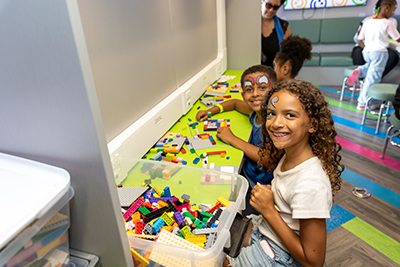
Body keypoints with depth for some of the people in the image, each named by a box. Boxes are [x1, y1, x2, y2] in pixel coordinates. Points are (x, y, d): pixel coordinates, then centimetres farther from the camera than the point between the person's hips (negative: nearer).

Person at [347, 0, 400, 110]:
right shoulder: (387, 23, -4)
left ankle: (360, 70, 2)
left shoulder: (367, 23, 11)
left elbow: (359, 41, 14)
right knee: (372, 79, 0)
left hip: (366, 52, 6)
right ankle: (362, 103, 2)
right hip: (379, 52, -5)